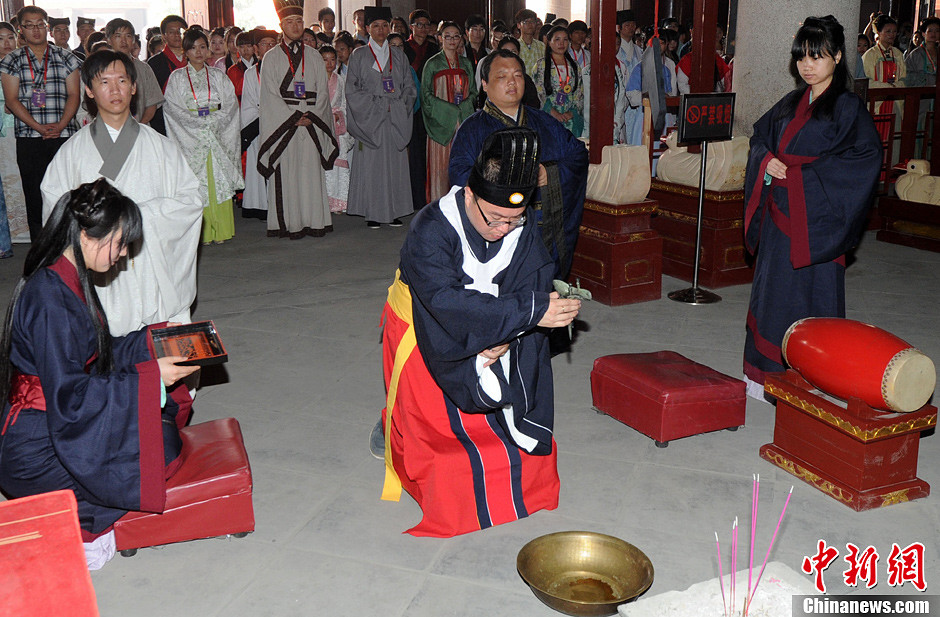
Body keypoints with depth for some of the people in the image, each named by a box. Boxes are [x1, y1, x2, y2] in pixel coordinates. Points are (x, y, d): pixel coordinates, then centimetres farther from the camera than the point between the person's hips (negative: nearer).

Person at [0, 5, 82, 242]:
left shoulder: (65, 57, 11)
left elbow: (73, 95, 5)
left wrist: (60, 125, -10)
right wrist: (38, 126, -10)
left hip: (64, 134, 0)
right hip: (28, 136, 0)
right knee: (34, 193, 0)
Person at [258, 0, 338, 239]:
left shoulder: (314, 56, 14)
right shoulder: (272, 58, 5)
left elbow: (322, 92, 9)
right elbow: (271, 95, -2)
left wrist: (311, 116, -6)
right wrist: (294, 118, -11)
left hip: (312, 123, 2)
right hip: (283, 122, -2)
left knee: (312, 172, 1)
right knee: (286, 173, -4)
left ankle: (315, 222, 6)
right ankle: (290, 225, -1)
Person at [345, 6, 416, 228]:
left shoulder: (398, 55, 14)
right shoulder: (359, 56, 4)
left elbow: (409, 87, 14)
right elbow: (352, 90, -1)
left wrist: (399, 106, -4)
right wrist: (377, 105, -10)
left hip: (396, 118, 3)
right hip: (369, 118, -3)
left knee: (395, 163, 1)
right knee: (371, 164, -5)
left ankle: (394, 210, 6)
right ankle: (372, 213, 0)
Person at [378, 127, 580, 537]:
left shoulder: (523, 227, -12)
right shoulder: (431, 231, -29)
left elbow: (535, 285, -13)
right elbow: (450, 305, -38)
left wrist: (505, 338, -31)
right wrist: (531, 311, -40)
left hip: (492, 342, 5)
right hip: (430, 339, -5)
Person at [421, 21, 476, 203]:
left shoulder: (466, 64, 14)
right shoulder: (433, 63, 3)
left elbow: (473, 92, 17)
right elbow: (426, 94, -1)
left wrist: (463, 106, -2)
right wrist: (448, 109, -11)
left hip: (463, 120, 3)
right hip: (441, 120, -3)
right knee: (440, 163, -5)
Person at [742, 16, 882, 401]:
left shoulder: (848, 107, -5)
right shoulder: (791, 104, 14)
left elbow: (867, 156, -15)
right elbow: (760, 137, 21)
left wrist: (801, 173, -18)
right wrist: (767, 161, -3)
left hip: (815, 222, -6)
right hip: (779, 218, 6)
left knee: (810, 294, -3)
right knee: (772, 292, 9)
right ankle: (768, 374, 20)